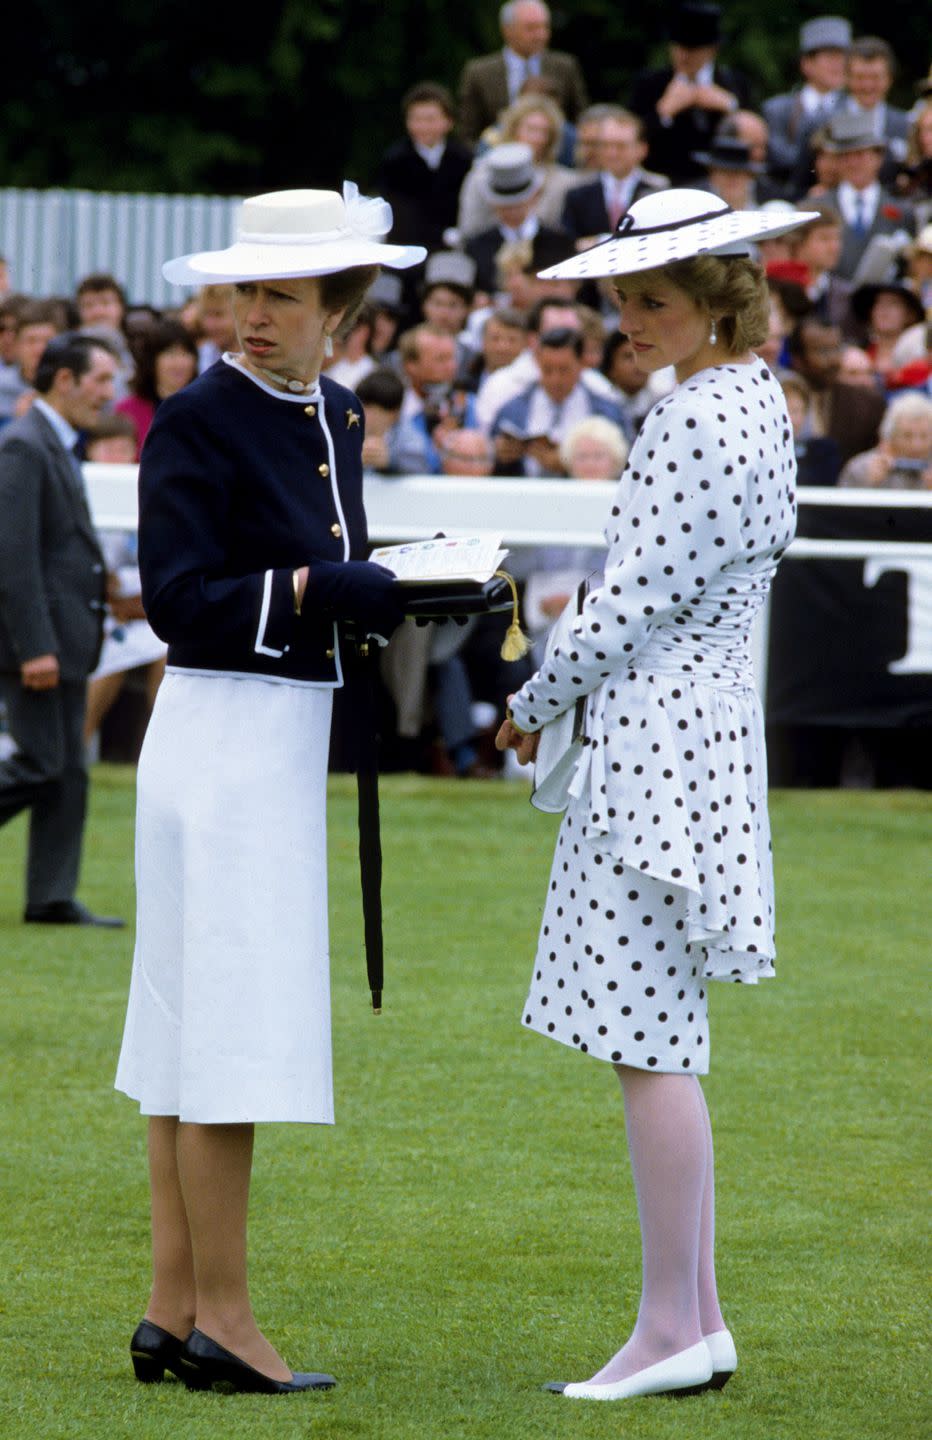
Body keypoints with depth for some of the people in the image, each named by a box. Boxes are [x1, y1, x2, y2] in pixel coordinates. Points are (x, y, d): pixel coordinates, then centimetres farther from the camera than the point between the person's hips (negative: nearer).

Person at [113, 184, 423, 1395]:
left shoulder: (333, 415, 12)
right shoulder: (199, 422, -12)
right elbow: (180, 600, -16)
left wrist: (405, 589, 1)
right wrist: (321, 590, -22)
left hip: (287, 740, 8)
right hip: (225, 732, -8)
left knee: (191, 1026, 10)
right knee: (231, 1028, -7)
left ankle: (174, 1311, 13)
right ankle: (219, 1316, -3)